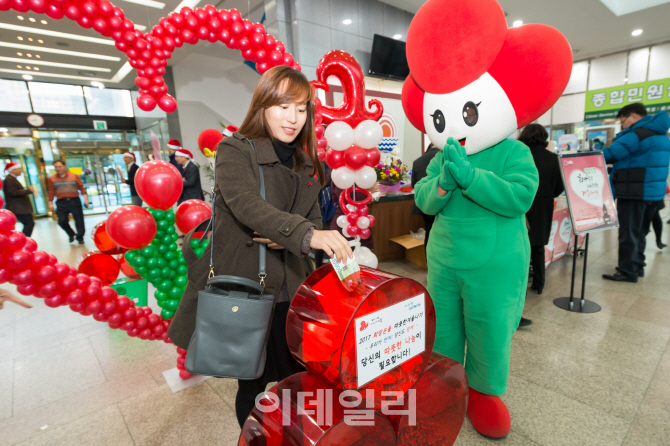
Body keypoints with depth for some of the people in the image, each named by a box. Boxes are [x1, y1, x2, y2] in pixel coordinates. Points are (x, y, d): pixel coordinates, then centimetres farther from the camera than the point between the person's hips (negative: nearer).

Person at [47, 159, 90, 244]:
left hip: (74, 201, -1)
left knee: (79, 220, 0)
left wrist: (85, 198, -4)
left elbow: (81, 188, 4)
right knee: (62, 221, -5)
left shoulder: (74, 176, 5)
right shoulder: (51, 179, 8)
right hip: (61, 203, 1)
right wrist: (50, 202, 5)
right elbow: (51, 192, 9)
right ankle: (71, 235, 21)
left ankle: (80, 237, 13)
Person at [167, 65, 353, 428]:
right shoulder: (235, 150, -5)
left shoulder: (305, 163, 12)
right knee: (254, 384, 11)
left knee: (296, 380, 11)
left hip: (290, 292, 5)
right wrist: (305, 234, -37)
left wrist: (285, 239, -11)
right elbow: (247, 205, -23)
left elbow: (314, 218, 11)